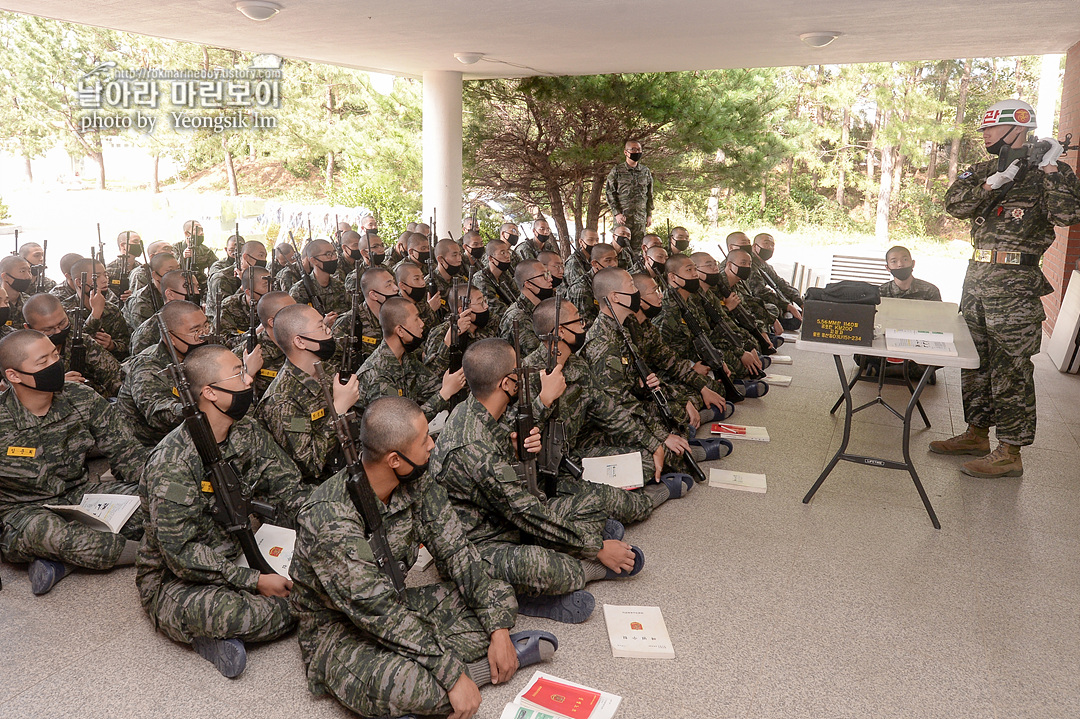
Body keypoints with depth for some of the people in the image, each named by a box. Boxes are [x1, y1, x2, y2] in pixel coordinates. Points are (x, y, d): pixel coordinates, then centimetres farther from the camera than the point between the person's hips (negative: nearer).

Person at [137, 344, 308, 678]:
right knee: (227, 612, -40)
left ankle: (218, 632, -5)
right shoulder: (171, 464, -23)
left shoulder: (248, 434, -2)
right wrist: (255, 581, -27)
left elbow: (290, 493, 2)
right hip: (174, 580, -7)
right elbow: (180, 553, -24)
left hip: (240, 559, 7)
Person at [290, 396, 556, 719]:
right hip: (338, 631, -5)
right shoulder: (330, 520, -32)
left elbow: (455, 550, -8)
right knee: (403, 687, -35)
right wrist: (453, 674, -32)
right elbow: (381, 614, -31)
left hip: (396, 605, 6)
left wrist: (498, 629, -15)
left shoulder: (414, 482, -11)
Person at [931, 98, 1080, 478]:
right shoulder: (984, 170, 13)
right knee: (975, 358, 14)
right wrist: (995, 182, -13)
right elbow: (954, 204, -2)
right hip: (977, 275, 7)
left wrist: (1049, 169, -18)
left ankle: (1010, 452, 3)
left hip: (1015, 282, -7)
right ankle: (977, 433, 28)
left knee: (1011, 366, -4)